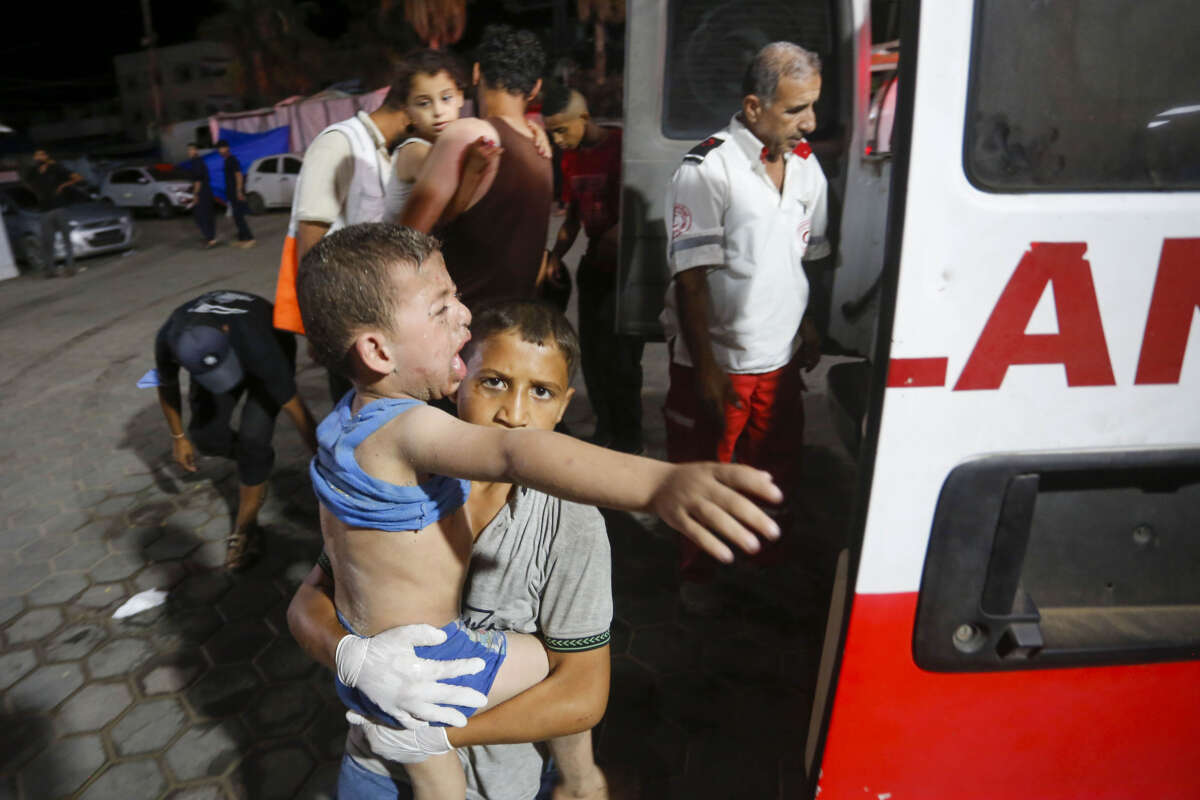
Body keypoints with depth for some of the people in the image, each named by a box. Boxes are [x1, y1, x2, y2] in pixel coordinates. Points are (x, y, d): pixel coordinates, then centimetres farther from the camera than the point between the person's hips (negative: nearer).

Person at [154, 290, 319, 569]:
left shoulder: (257, 345, -45)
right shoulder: (168, 340, -33)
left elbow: (295, 408, -35)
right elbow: (167, 385, -8)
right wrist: (178, 437, 2)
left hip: (272, 347, -4)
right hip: (213, 351, 4)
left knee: (252, 438, -17)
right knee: (206, 435, -6)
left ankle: (245, 527, 1)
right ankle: (254, 461, 28)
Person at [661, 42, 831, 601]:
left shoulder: (807, 167, 6)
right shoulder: (706, 169, -14)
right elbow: (692, 278, -16)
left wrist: (807, 326, 15)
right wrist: (706, 368, -17)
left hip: (780, 360, 6)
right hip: (716, 364, -6)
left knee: (775, 475, 17)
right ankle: (696, 576, 34)